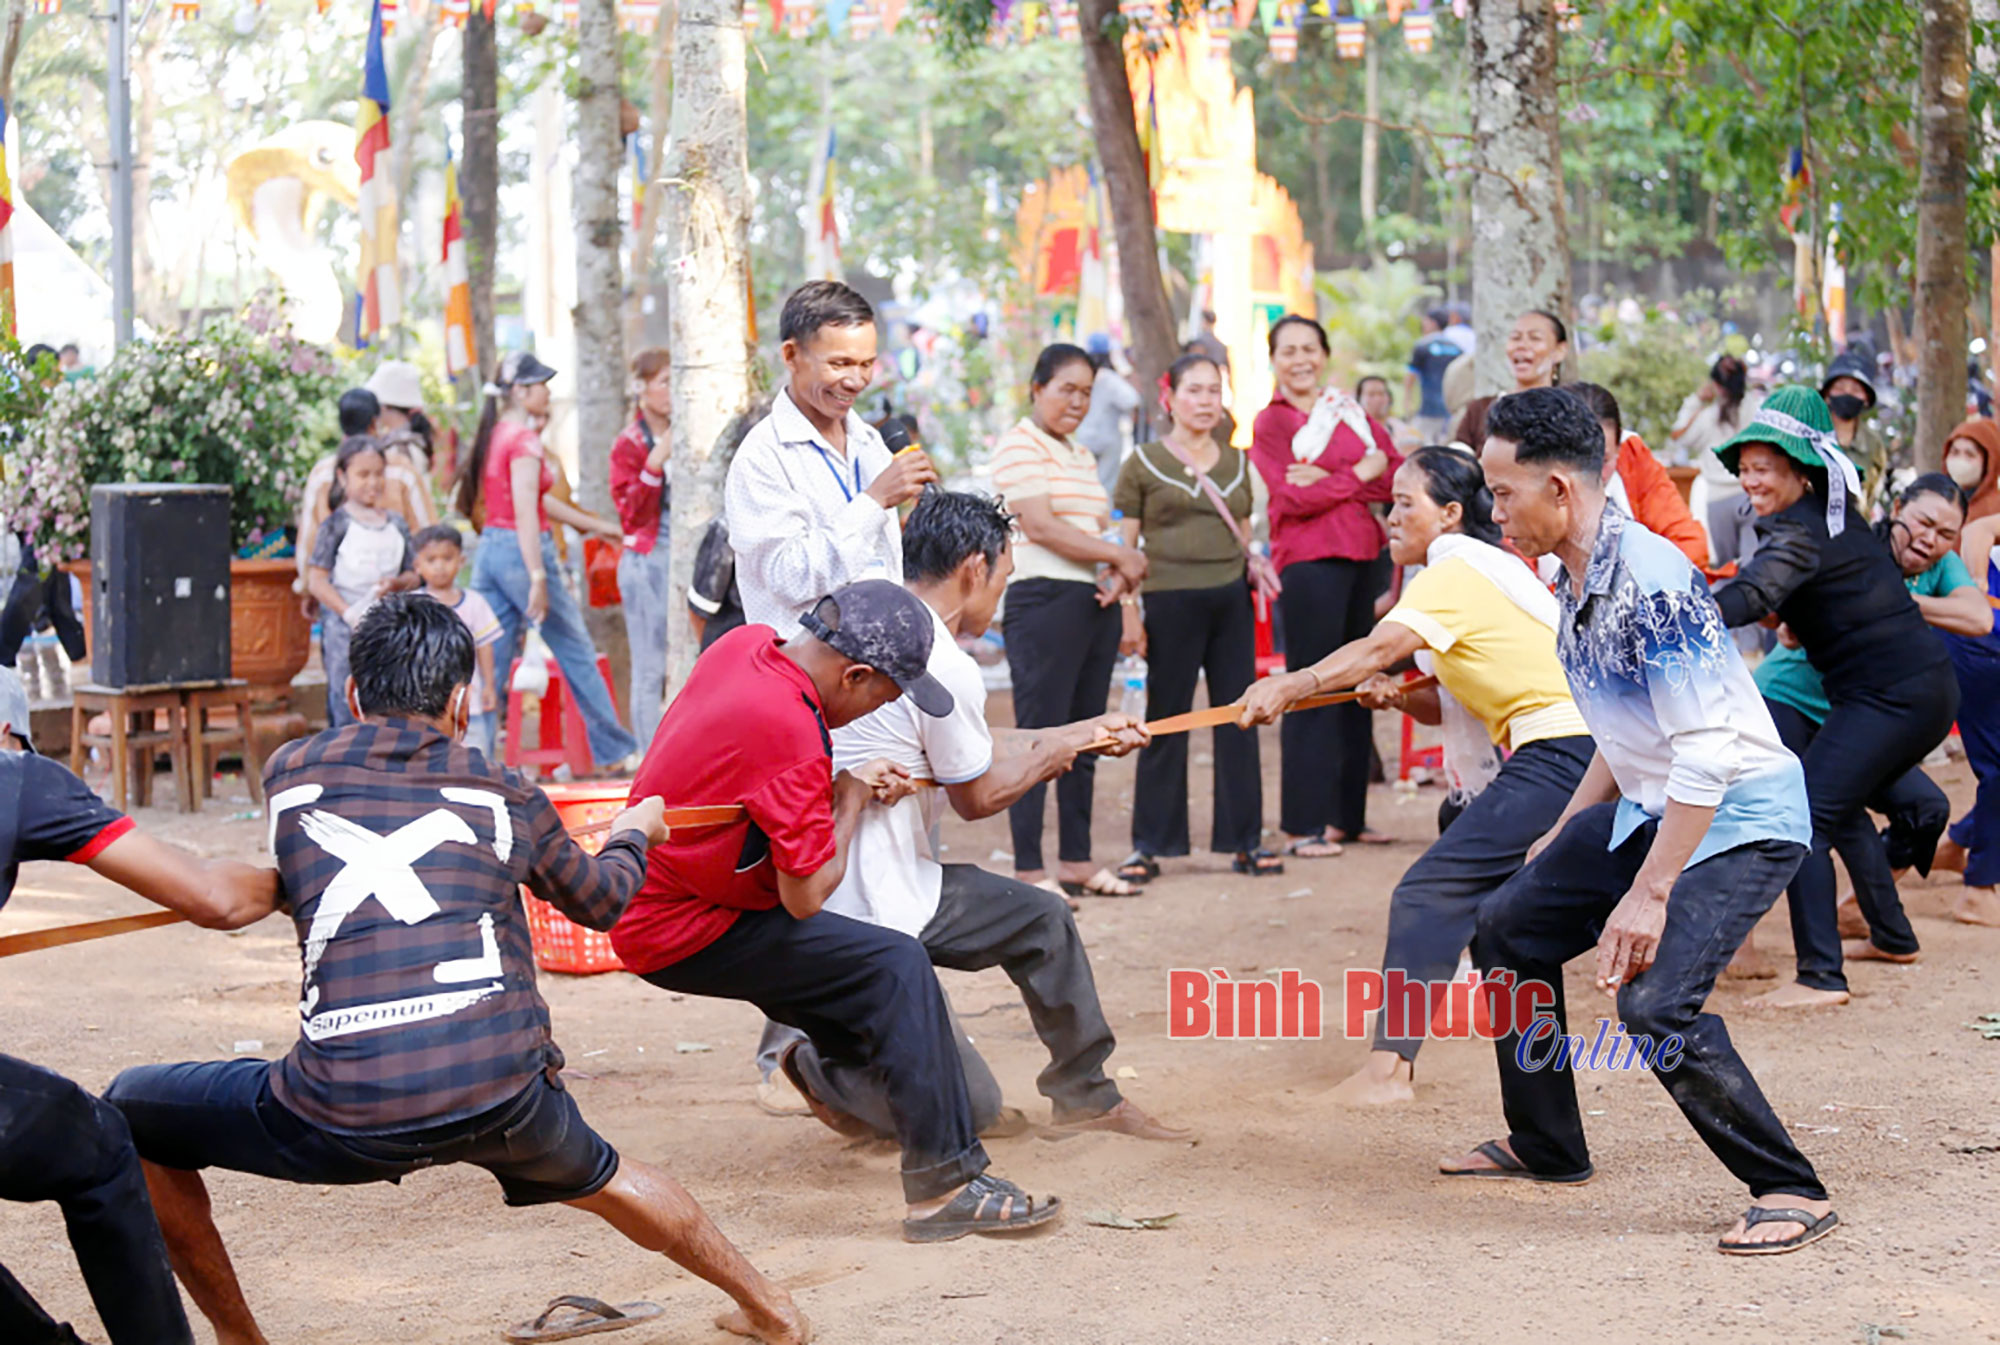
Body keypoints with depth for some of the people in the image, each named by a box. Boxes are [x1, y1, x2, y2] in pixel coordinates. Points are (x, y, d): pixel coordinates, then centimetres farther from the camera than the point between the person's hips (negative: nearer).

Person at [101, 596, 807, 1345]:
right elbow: (600, 901, 33)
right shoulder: (506, 797, 15)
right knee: (592, 1175, 36)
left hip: (346, 1112, -2)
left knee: (131, 1115, 21)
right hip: (504, 1099, 2)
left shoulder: (288, 773, 14)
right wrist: (633, 834, 57)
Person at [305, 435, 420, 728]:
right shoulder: (338, 524, -4)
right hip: (345, 629, -5)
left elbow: (413, 574, 14)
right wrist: (348, 613, -18)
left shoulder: (396, 525, 10)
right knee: (347, 712, -6)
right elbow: (316, 580, -9)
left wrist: (396, 583, -9)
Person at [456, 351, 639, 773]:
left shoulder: (494, 435, 14)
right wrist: (537, 579, -26)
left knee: (491, 660, 7)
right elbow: (525, 513, -22)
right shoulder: (524, 440, -14)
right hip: (521, 550, -8)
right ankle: (614, 751, 14)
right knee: (577, 654, 5)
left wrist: (595, 524, 31)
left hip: (488, 548, 8)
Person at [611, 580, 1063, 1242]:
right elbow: (807, 896, -23)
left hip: (649, 902, 10)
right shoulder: (790, 731, -29)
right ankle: (946, 1184, -17)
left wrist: (850, 782, 6)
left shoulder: (746, 644, -3)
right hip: (682, 934, -10)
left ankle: (829, 1054, 43)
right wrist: (850, 799, -7)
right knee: (897, 967, -16)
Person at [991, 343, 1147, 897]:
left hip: (1095, 603, 9)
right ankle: (1029, 869, -6)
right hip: (1044, 600, -9)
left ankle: (1076, 860, 16)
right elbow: (1041, 526, -15)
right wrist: (1121, 555, -13)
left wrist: (1118, 576, -2)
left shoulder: (1081, 455, 21)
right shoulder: (1020, 445, -5)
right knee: (1039, 735, -8)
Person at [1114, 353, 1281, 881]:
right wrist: (1129, 615, -7)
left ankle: (1245, 841, 11)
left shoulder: (1235, 464, 14)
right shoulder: (1143, 464, 1)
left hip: (1231, 600, 4)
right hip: (1171, 600, -4)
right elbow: (1125, 545, 0)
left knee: (1238, 719, 4)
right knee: (1165, 721, 1)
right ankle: (1149, 844, 8)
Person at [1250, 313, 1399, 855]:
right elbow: (1294, 497, -12)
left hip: (1364, 558, 6)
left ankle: (1347, 816, 15)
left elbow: (1399, 475, 3)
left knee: (1357, 689, 7)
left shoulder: (1350, 413, 15)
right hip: (1308, 562, -6)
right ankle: (1303, 825, -3)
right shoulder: (1270, 423, 1)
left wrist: (1329, 480, -9)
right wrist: (1359, 474, -4)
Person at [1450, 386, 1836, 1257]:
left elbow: (1706, 753, -29)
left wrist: (1649, 894, -31)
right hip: (1652, 808, 10)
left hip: (1742, 818, -10)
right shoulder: (1574, 580, 5)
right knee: (1509, 929, 14)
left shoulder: (1650, 579, -25)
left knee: (1653, 999, -25)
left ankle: (1791, 1191, -10)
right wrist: (1561, 841, 24)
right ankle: (1546, 1146, 29)